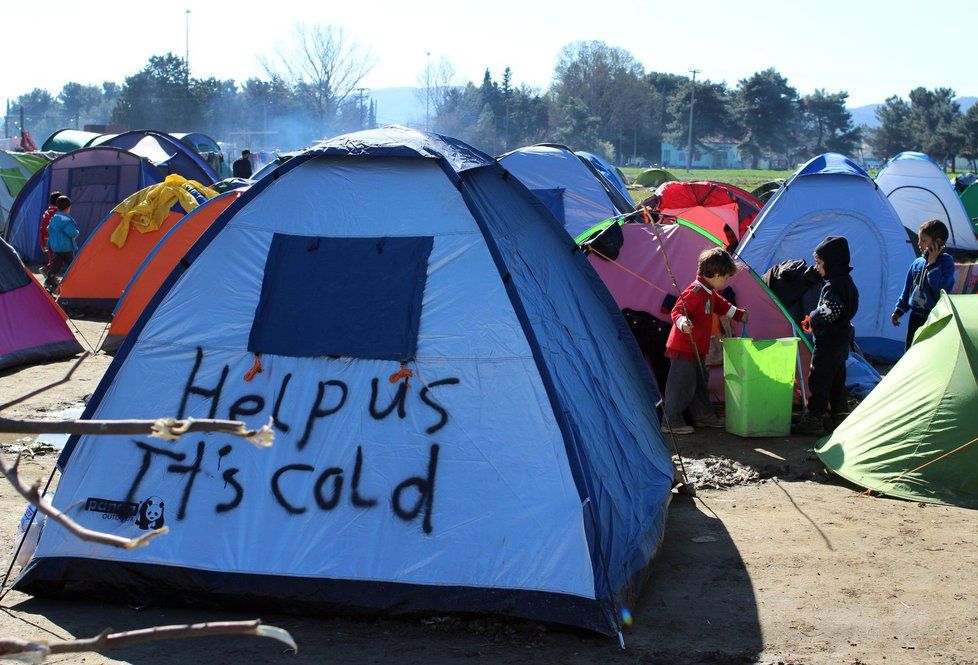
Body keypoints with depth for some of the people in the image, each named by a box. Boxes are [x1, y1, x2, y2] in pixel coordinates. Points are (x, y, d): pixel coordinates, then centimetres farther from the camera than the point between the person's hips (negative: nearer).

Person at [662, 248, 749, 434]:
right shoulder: (695, 291, -21)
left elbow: (721, 305, 33)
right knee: (682, 385, -6)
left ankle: (704, 416, 33)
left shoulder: (710, 293, 14)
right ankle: (671, 422, 0)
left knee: (699, 383, 20)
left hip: (696, 349, 11)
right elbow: (677, 311, -27)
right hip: (684, 349, -11)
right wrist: (683, 323, -46)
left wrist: (739, 314, 42)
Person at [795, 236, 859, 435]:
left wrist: (812, 318, -13)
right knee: (837, 380, 17)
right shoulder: (847, 282, 13)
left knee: (819, 380, -5)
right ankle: (840, 415, 23)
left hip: (828, 342, -10)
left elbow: (830, 312, -32)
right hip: (842, 341, 10)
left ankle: (814, 420, -3)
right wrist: (814, 319, 15)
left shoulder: (832, 286, -19)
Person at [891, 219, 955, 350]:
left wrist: (932, 263, -22)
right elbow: (908, 289, 15)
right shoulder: (917, 263, 7)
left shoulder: (946, 262, -10)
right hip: (916, 317, 7)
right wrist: (898, 311, 13)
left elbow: (940, 288, -25)